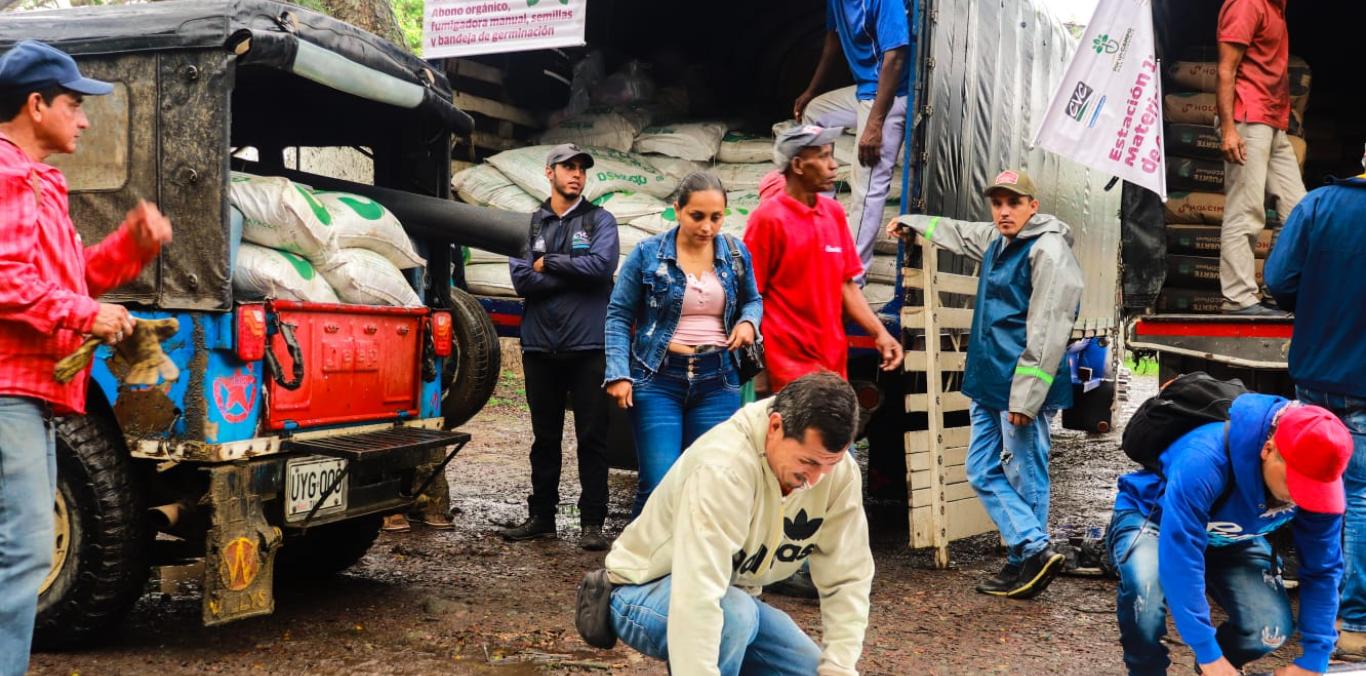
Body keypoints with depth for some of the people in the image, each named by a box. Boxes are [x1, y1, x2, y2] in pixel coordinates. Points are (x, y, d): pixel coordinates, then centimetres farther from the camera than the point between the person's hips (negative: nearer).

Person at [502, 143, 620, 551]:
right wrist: (574, 272, -9)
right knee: (545, 437, 11)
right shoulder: (529, 225, 10)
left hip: (588, 345, -2)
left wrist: (547, 264, -5)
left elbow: (601, 265, -13)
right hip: (540, 346, 3)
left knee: (592, 437, -1)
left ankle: (592, 522, 4)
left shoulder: (599, 220, 6)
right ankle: (541, 517, 21)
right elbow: (521, 280, -4)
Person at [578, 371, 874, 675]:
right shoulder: (724, 467, -35)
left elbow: (848, 579, -11)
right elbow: (696, 599, -42)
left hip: (730, 596, 7)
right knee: (736, 614, -36)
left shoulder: (839, 471, -15)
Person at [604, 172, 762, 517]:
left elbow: (752, 300, 23)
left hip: (717, 381, 3)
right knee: (658, 484, -10)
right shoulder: (648, 254, -1)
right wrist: (618, 375, -8)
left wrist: (748, 321, -1)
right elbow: (619, 316, 2)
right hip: (658, 378, -3)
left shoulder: (736, 253, 8)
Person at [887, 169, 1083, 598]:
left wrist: (1026, 396, -23)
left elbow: (1048, 332, -20)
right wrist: (911, 222, 51)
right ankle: (1035, 551, 8)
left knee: (1025, 478, -3)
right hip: (988, 385, 10)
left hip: (1022, 389, -10)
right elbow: (958, 233, 39)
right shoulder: (996, 240, 15)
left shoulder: (1048, 249, -13)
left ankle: (1024, 561, 5)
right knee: (984, 473, 9)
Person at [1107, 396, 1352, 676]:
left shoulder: (1314, 480, -23)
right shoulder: (1203, 460, -41)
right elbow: (1179, 561, -41)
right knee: (1146, 586, -39)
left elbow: (1322, 568, -12)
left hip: (1228, 540, 4)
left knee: (1271, 628, -21)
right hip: (1153, 518, -4)